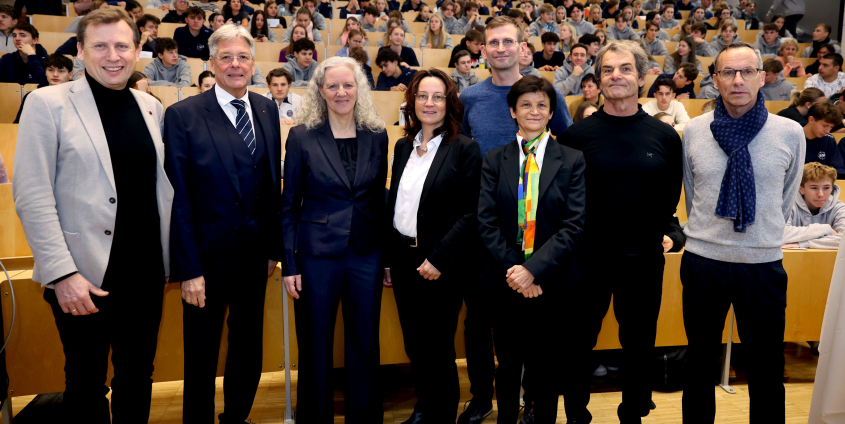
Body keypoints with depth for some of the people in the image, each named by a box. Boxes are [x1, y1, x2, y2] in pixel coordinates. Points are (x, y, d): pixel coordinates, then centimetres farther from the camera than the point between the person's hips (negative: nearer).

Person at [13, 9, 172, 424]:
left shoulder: (151, 107, 8)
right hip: (84, 275, -4)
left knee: (138, 379, 17)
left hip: (147, 271, 4)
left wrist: (173, 256, 9)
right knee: (86, 389, 11)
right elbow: (32, 197, -10)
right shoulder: (48, 103, -5)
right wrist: (63, 273, -15)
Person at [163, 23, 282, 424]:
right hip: (208, 257, -4)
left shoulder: (267, 110, 5)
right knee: (201, 359, 11)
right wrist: (189, 270, -14)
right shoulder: (183, 115, -10)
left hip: (254, 256, 5)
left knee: (248, 352, 18)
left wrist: (274, 247, 7)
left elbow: (273, 182, 8)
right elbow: (178, 198, -12)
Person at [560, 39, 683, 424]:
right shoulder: (577, 135, -4)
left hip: (643, 258, 2)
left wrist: (669, 233, 2)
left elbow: (673, 194, 12)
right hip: (588, 258, -1)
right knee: (578, 342, 11)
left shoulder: (665, 137, 2)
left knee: (638, 344, 14)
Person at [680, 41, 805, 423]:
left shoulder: (790, 133, -4)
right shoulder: (694, 131, -2)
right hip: (703, 261, 1)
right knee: (700, 358, 15)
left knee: (767, 364, 12)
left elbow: (786, 198, 10)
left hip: (763, 263, 0)